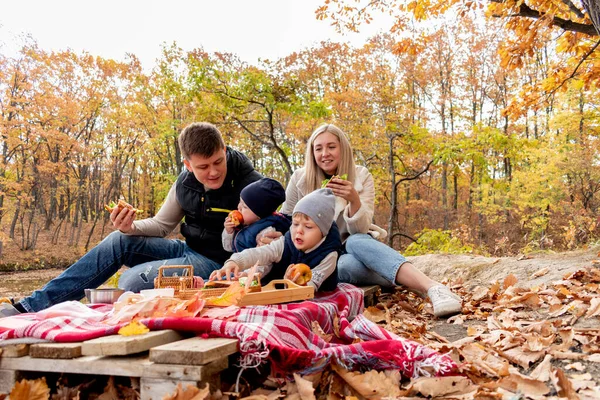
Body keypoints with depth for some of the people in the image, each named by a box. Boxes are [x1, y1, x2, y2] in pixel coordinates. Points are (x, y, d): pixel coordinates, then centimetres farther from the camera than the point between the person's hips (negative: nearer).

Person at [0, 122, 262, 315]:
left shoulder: (245, 179, -17)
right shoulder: (185, 182, 1)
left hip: (217, 264, -7)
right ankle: (32, 306, 0)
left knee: (131, 281, -22)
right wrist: (131, 227, -11)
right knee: (119, 241, -5)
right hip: (187, 250, 7)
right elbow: (161, 225, 11)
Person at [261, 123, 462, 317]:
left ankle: (433, 288, -49)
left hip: (358, 245, 0)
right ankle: (433, 289, -34)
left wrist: (354, 199, -38)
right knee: (348, 264, -37)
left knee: (356, 242, -38)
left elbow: (360, 230, -18)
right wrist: (270, 237, -19)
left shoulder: (361, 176, -9)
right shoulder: (300, 178, -7)